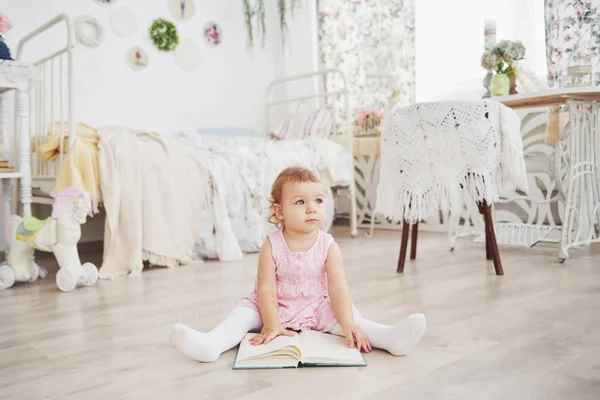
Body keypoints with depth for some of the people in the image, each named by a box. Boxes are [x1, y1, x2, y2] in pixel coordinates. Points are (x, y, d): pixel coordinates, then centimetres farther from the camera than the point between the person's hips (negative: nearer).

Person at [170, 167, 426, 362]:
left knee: (348, 317, -24)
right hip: (276, 308, 0)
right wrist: (271, 325, -25)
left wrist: (348, 325, -32)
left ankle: (390, 338, -37)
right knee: (244, 311, -22)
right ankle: (210, 344, -42)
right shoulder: (272, 246, -15)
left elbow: (338, 288, -20)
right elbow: (266, 288, -16)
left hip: (317, 307, 1)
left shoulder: (328, 246, -13)